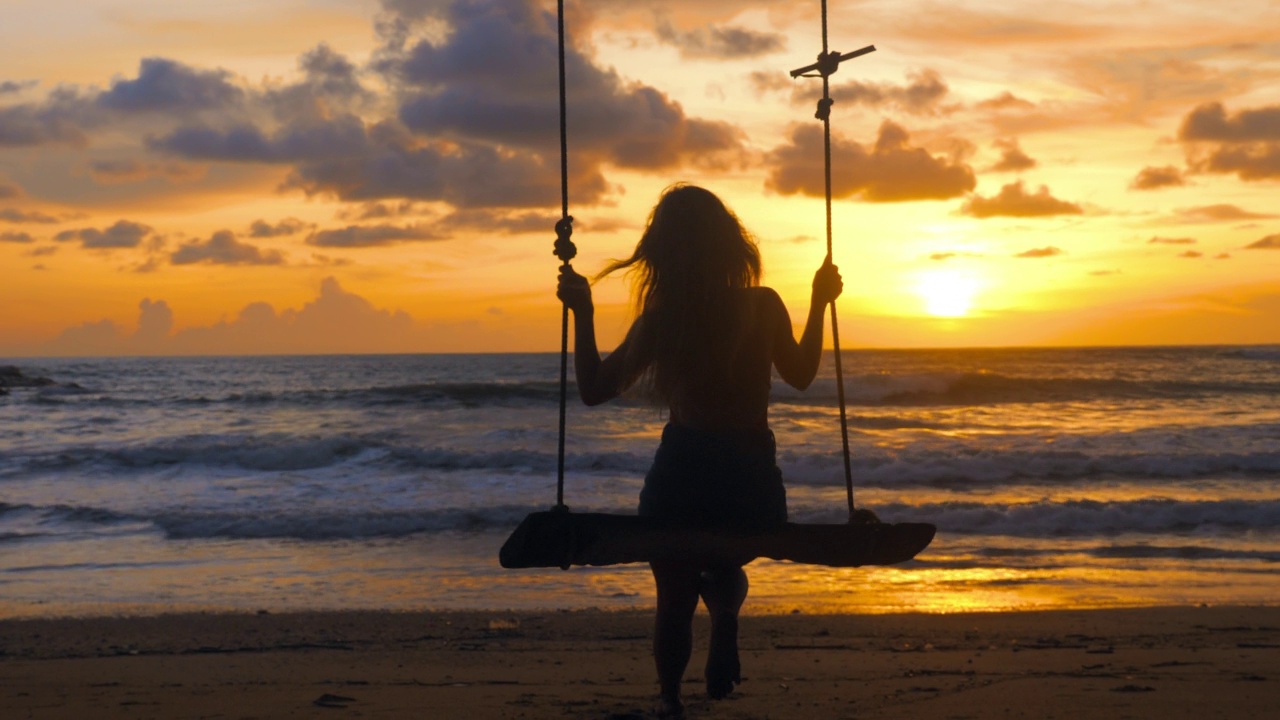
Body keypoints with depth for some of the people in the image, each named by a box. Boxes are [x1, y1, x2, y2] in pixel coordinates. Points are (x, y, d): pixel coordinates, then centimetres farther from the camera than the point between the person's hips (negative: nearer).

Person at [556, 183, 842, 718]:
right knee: (724, 566, 33)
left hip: (682, 475, -1)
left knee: (675, 599, 18)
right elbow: (800, 375, 11)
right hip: (751, 477, 1)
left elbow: (594, 389, 1)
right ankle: (725, 613, 8)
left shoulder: (659, 318, -10)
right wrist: (820, 304, 19)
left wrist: (582, 312, 5)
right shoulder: (764, 306, -8)